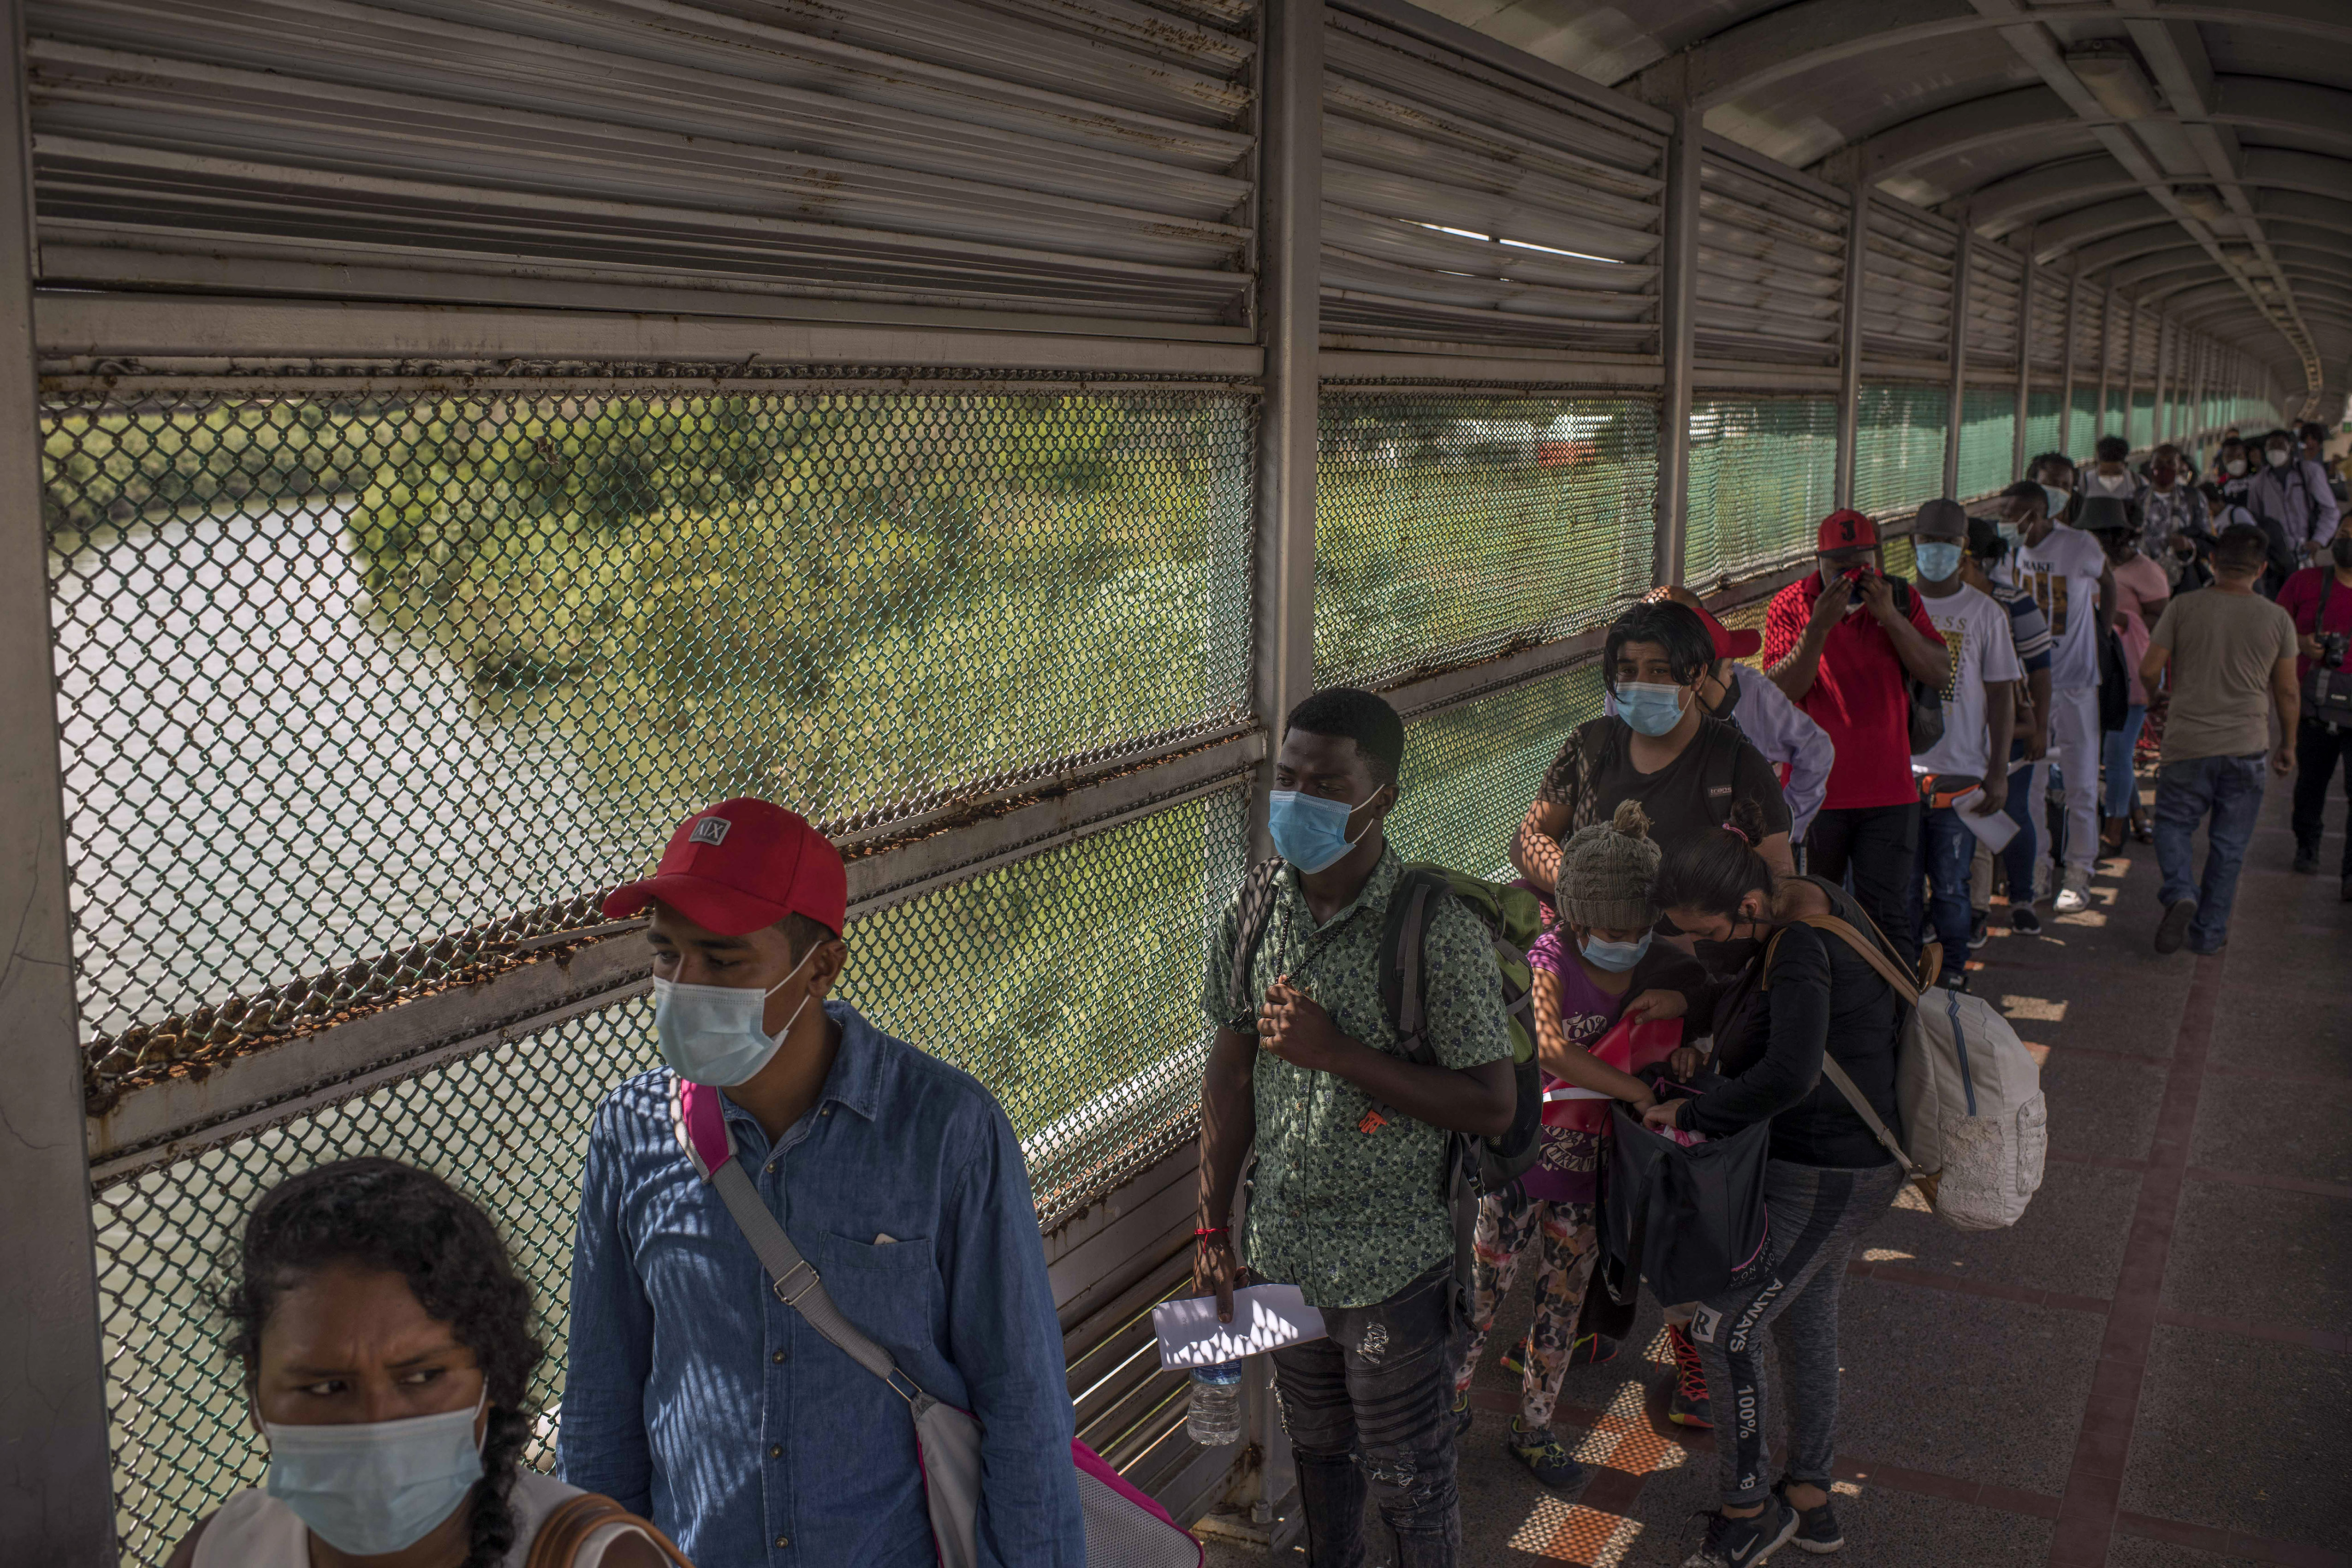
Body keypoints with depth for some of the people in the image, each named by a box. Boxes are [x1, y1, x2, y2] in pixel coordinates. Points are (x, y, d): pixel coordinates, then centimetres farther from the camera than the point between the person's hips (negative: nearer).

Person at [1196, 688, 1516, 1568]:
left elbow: (1493, 1107, -19)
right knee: (1317, 1450, 25)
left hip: (1394, 1269, -5)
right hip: (1281, 1253, 5)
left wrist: (1336, 1051, -26)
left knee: (1408, 1486, 12)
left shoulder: (1440, 933, -21)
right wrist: (1213, 1230, 6)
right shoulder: (1254, 915, -5)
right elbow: (1231, 1072, 5)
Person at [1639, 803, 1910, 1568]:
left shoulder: (1801, 950, -29)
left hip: (1828, 1174, -10)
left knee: (1725, 1329, -4)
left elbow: (1789, 1075, -41)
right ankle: (1810, 1501, 35)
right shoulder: (1813, 898, 0)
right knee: (1806, 1319, 20)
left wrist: (1696, 1115, -25)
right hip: (1848, 1153, 10)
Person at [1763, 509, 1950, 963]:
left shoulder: (1900, 599, 4)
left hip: (1888, 793, 1)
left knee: (1886, 916, -1)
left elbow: (1940, 674, -5)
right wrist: (1819, 626, -23)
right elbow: (1783, 691, -13)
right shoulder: (1790, 605, -2)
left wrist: (1889, 617, -15)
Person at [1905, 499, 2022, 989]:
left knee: (1951, 886, 2)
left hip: (1961, 772, -1)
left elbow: (2001, 695, 4)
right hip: (1899, 769, 1)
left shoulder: (1986, 613, 4)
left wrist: (1999, 771, -3)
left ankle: (1952, 977, 15)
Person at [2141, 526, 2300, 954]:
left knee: (2174, 822, 14)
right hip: (2246, 746, 1)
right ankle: (2209, 931, 14)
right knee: (2229, 843, 10)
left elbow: (2149, 670, -6)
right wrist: (2287, 746, 19)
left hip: (2188, 742, -1)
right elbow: (2286, 692, 6)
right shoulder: (2278, 619, 0)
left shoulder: (2184, 608, -5)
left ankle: (2180, 893, -12)